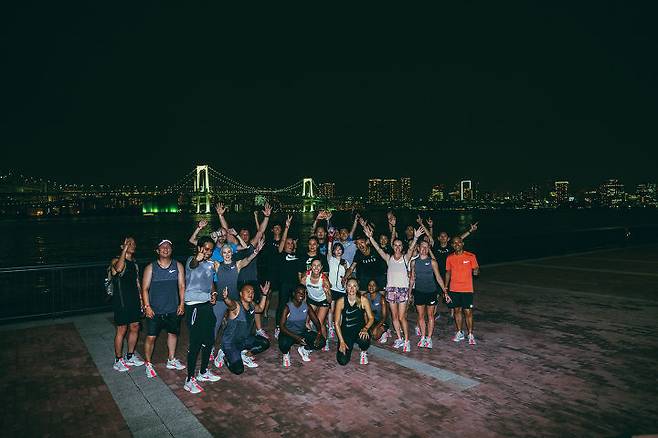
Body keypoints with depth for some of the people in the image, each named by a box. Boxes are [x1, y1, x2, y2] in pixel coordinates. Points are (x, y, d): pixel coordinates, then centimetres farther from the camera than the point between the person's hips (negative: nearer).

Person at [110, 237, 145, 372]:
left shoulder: (135, 264, 13)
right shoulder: (116, 261, -9)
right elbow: (119, 268, -36)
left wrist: (141, 300, 15)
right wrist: (124, 249, -31)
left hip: (134, 301, 7)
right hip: (121, 302, -7)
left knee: (135, 328, 11)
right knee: (122, 330, 0)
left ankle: (130, 356, 26)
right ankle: (118, 360, 14)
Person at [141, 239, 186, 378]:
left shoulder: (178, 266, 1)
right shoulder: (150, 268, -4)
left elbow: (182, 286, 3)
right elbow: (145, 289, -3)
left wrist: (182, 303, -3)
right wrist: (147, 306, -11)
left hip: (173, 309, 3)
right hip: (155, 310, -3)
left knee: (173, 333, 15)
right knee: (151, 337, -2)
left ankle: (171, 360, 33)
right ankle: (148, 364, 17)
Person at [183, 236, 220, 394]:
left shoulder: (211, 264, 12)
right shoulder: (192, 261, -10)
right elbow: (192, 265, -36)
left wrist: (214, 293, 4)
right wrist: (197, 259, -59)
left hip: (208, 305, 8)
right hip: (194, 306, -8)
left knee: (209, 340, 14)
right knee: (195, 343, -6)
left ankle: (203, 372, 31)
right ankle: (190, 379, 5)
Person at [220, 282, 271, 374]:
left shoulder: (251, 305, -1)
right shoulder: (236, 305, -24)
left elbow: (260, 308, 22)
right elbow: (230, 304, -48)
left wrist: (264, 295, 11)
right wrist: (226, 298, -72)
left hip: (245, 339, 7)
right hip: (230, 342, -7)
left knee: (265, 343, -2)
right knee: (238, 370, -16)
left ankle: (245, 355, 14)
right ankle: (226, 357, 14)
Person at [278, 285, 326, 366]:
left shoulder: (307, 307, -3)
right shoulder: (288, 307, -16)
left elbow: (316, 322, -2)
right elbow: (282, 326, -23)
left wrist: (319, 334, -23)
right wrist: (296, 337, -34)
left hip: (302, 333, 4)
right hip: (289, 334, -4)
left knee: (321, 342, -18)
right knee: (284, 344, -39)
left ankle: (303, 349, 13)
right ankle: (286, 354, 1)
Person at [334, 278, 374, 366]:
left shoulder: (363, 300, -9)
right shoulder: (341, 301, -10)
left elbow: (371, 318, -5)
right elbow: (337, 323, -6)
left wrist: (365, 328, -25)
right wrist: (341, 341, -13)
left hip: (360, 329, 0)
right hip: (346, 330, 0)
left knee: (364, 340, -37)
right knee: (342, 361, -14)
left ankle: (364, 352, 3)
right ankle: (349, 347, 22)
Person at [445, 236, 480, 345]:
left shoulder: (471, 256, -5)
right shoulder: (450, 258, 3)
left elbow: (475, 269, 1)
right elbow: (448, 273, 10)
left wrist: (476, 271, -25)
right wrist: (445, 289, 7)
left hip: (467, 289, -3)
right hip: (454, 289, 3)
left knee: (468, 312, -2)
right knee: (457, 310, 11)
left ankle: (470, 335, 13)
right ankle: (459, 333, 24)